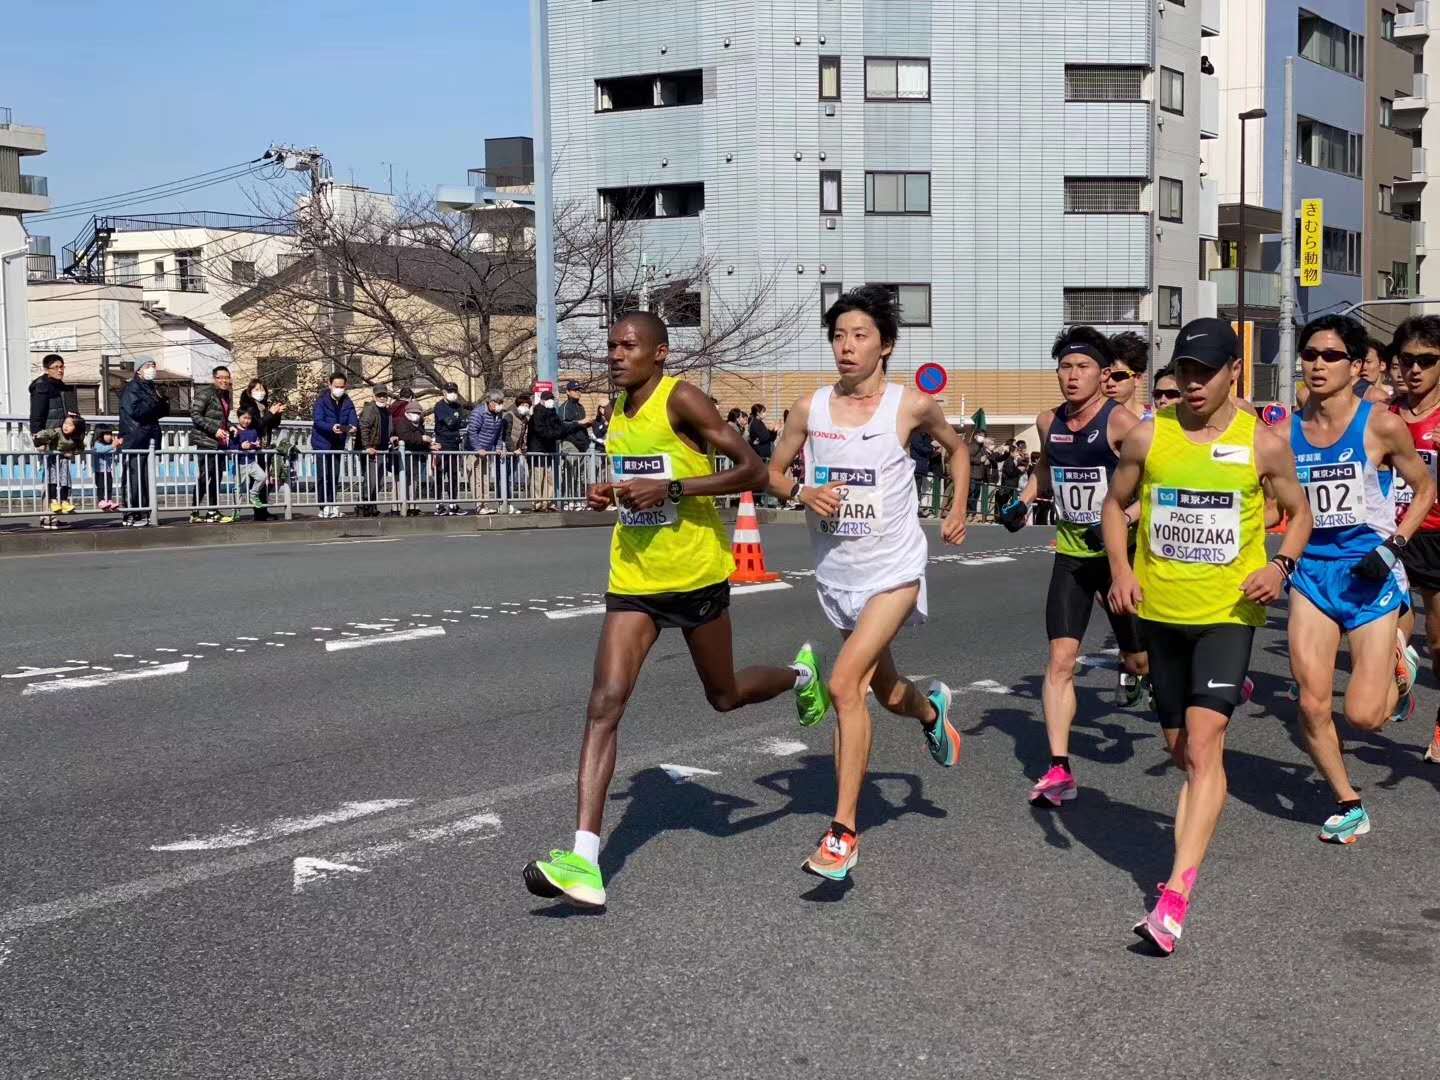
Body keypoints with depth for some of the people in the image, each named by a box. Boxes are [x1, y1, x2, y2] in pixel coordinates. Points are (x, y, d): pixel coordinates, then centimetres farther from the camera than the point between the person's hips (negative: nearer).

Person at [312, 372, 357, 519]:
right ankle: (324, 507, -3)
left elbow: (354, 419, -4)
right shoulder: (322, 401, -10)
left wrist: (353, 426, -29)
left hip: (338, 445, 5)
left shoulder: (347, 403, 5)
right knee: (322, 476, -7)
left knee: (334, 476, 8)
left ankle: (331, 505, 15)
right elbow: (317, 421, -21)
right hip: (322, 443, -5)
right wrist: (332, 427, -39)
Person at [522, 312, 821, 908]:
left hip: (696, 575, -5)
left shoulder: (681, 400, -14)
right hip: (633, 580, 5)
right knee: (605, 702, -11)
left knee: (724, 696, 14)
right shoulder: (619, 415, 8)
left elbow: (753, 471, -18)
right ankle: (584, 859, -17)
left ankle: (800, 675, 49)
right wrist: (611, 493, 5)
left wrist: (671, 489, -25)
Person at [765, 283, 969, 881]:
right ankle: (932, 708, 60)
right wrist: (802, 493, -11)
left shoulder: (913, 405, -8)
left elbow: (956, 448, 12)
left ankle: (843, 833, -16)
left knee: (845, 683, -22)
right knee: (887, 691, 21)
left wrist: (958, 508, 0)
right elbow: (774, 471, 9)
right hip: (837, 574, 5)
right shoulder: (810, 407, -2)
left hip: (894, 570, -4)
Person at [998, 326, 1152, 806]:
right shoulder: (1049, 422, 3)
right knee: (1060, 659, -7)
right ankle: (1059, 770, -6)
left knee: (1140, 660, 9)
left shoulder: (1121, 422, -16)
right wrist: (1022, 501, 9)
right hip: (1072, 553, 4)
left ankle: (1130, 671, 48)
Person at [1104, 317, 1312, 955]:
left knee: (1203, 743, -16)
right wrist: (1120, 570, -5)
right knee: (1180, 747, 14)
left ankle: (1175, 897, -21)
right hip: (1161, 611, 3)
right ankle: (1202, 817, 45)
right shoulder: (1148, 437, -1)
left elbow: (1299, 511, 9)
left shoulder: (1263, 443, -4)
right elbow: (1115, 503, 11)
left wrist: (1283, 565, -10)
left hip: (1228, 612, -3)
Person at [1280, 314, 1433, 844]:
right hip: (1312, 570, 3)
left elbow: (1426, 489, 3)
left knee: (1364, 715, -5)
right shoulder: (1286, 432, 0)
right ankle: (1349, 805, 19)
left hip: (1370, 574, -3)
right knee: (1313, 705, -3)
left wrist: (1394, 544, -9)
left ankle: (1399, 664, 31)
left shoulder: (1380, 425, -9)